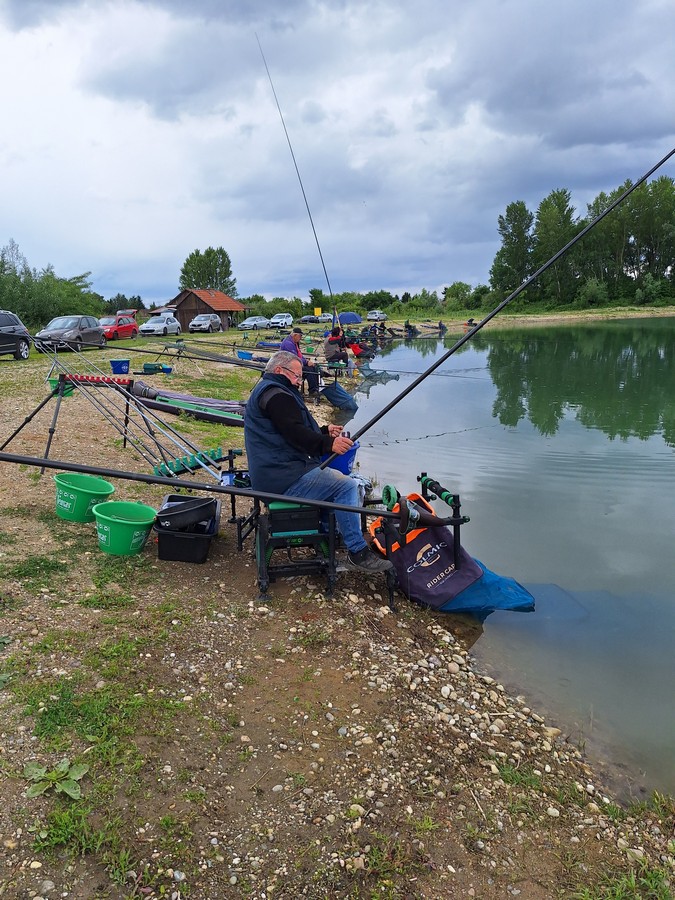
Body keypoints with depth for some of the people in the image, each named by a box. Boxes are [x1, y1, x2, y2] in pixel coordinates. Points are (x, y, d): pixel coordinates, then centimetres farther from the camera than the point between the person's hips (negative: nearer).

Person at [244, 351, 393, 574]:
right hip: (283, 479, -12)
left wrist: (325, 432, 14)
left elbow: (296, 432, 25)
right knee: (346, 486, -18)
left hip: (272, 474, 12)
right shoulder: (275, 394, -11)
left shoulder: (266, 391, 25)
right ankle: (358, 552, -13)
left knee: (336, 474, 22)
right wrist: (329, 444, -27)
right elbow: (295, 434, -23)